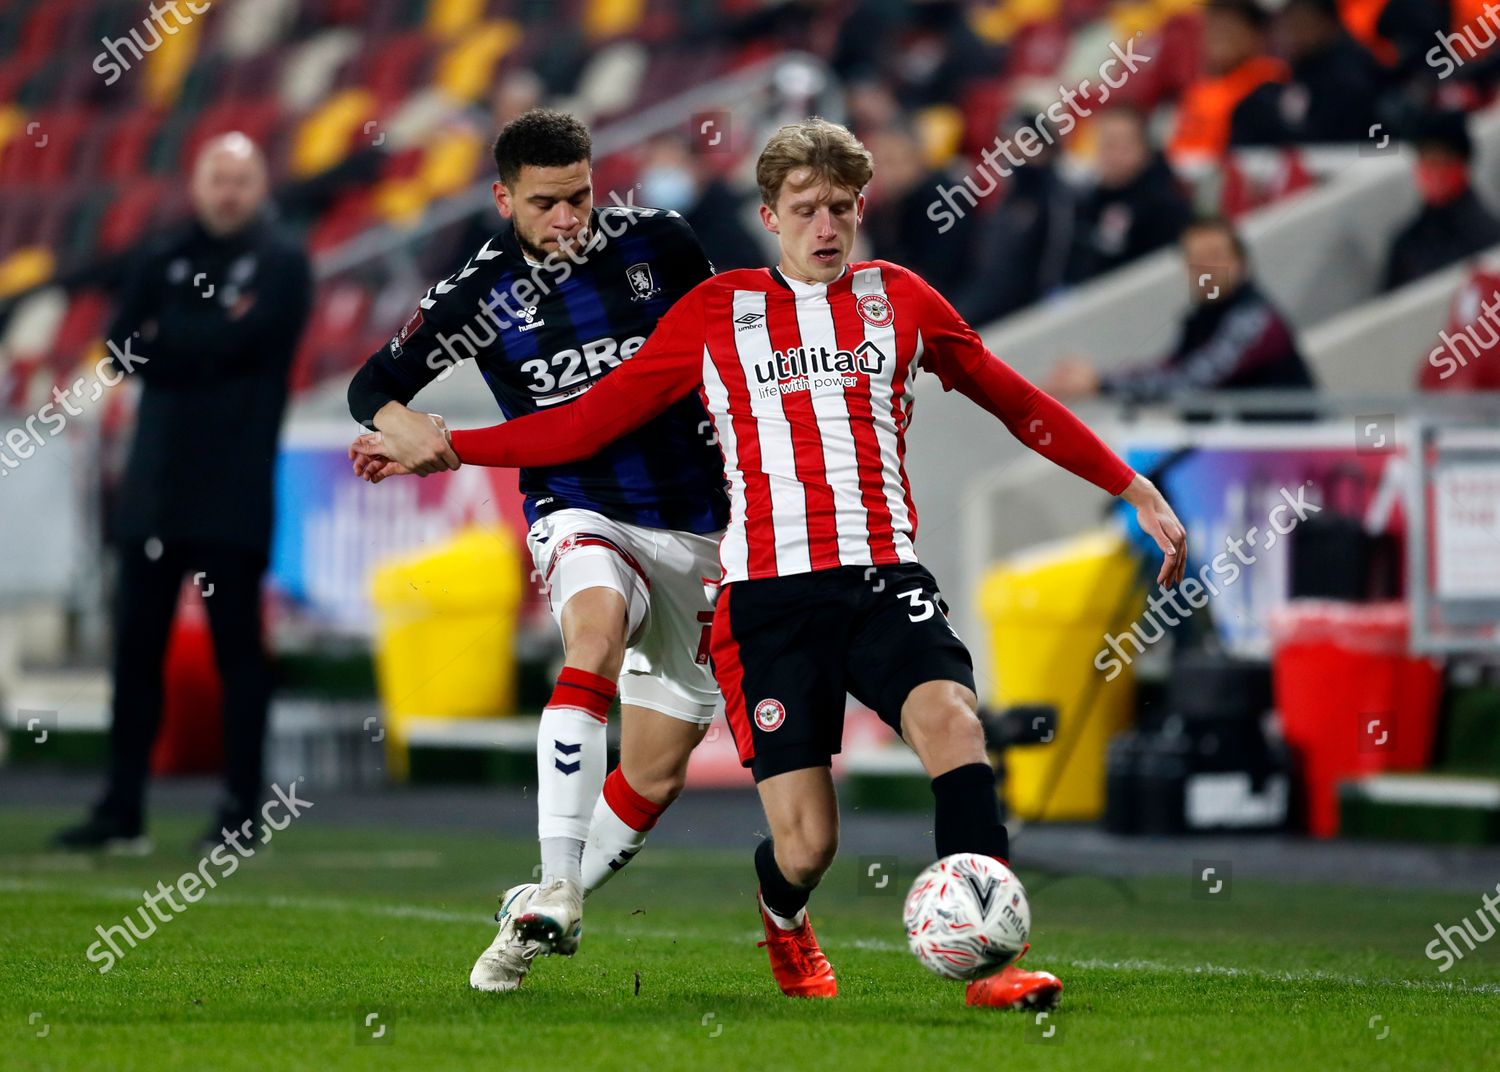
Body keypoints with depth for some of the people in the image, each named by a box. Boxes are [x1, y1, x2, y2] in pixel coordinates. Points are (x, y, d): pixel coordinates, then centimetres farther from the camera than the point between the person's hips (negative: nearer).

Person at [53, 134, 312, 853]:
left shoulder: (281, 263, 3)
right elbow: (122, 348, 2)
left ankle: (243, 807, 3)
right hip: (157, 481, 5)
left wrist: (168, 341, -3)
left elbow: (244, 340, -14)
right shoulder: (163, 261, 15)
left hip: (234, 489, -4)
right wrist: (208, 341, -8)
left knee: (237, 645, -2)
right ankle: (122, 812, 9)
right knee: (136, 644, 4)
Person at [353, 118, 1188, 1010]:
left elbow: (1018, 403, 21)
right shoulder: (716, 312, 10)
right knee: (808, 843, -8)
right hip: (770, 593, -1)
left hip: (885, 576, 1)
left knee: (951, 718, -30)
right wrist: (444, 450, 7)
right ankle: (783, 916, 30)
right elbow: (590, 422, 12)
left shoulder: (899, 299, 13)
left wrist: (1135, 490, 18)